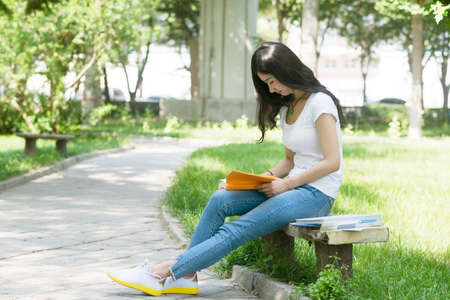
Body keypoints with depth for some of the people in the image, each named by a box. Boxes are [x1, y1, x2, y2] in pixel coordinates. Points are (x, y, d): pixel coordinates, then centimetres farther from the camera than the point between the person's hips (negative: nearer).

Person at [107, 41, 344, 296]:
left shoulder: (320, 103, -11)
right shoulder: (285, 108, 17)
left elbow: (332, 162, -16)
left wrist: (286, 184, -16)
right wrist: (267, 178, 2)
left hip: (317, 195, -8)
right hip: (292, 188, 8)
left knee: (235, 232, -19)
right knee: (221, 200, -12)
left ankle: (164, 274, -19)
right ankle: (186, 275, -15)